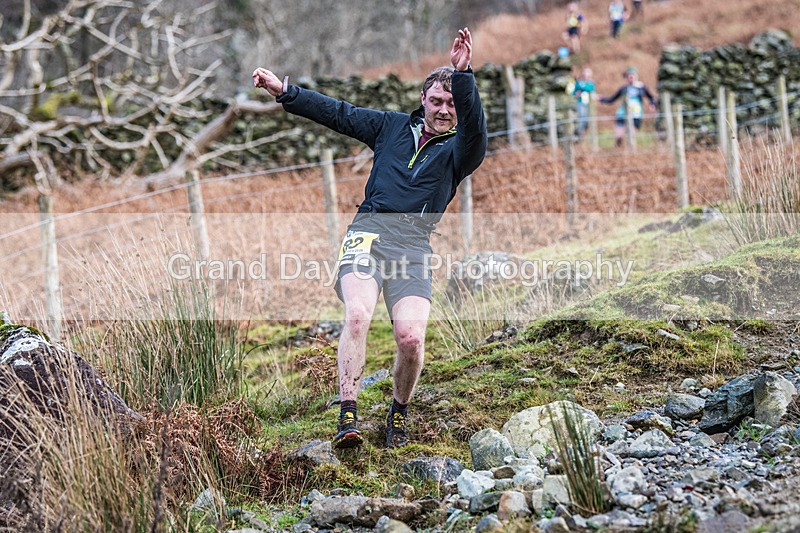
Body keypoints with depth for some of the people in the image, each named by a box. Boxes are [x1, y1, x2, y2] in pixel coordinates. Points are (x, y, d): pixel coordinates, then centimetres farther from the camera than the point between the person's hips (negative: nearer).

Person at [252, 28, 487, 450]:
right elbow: (338, 114, 22)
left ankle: (399, 413, 8)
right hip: (369, 229, 1)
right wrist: (285, 92, 16)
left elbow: (475, 128, -12)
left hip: (414, 244, -1)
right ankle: (347, 417, -25)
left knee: (411, 336, -20)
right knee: (357, 315, -26)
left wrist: (462, 76, -26)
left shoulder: (457, 150, 11)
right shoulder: (393, 126, 20)